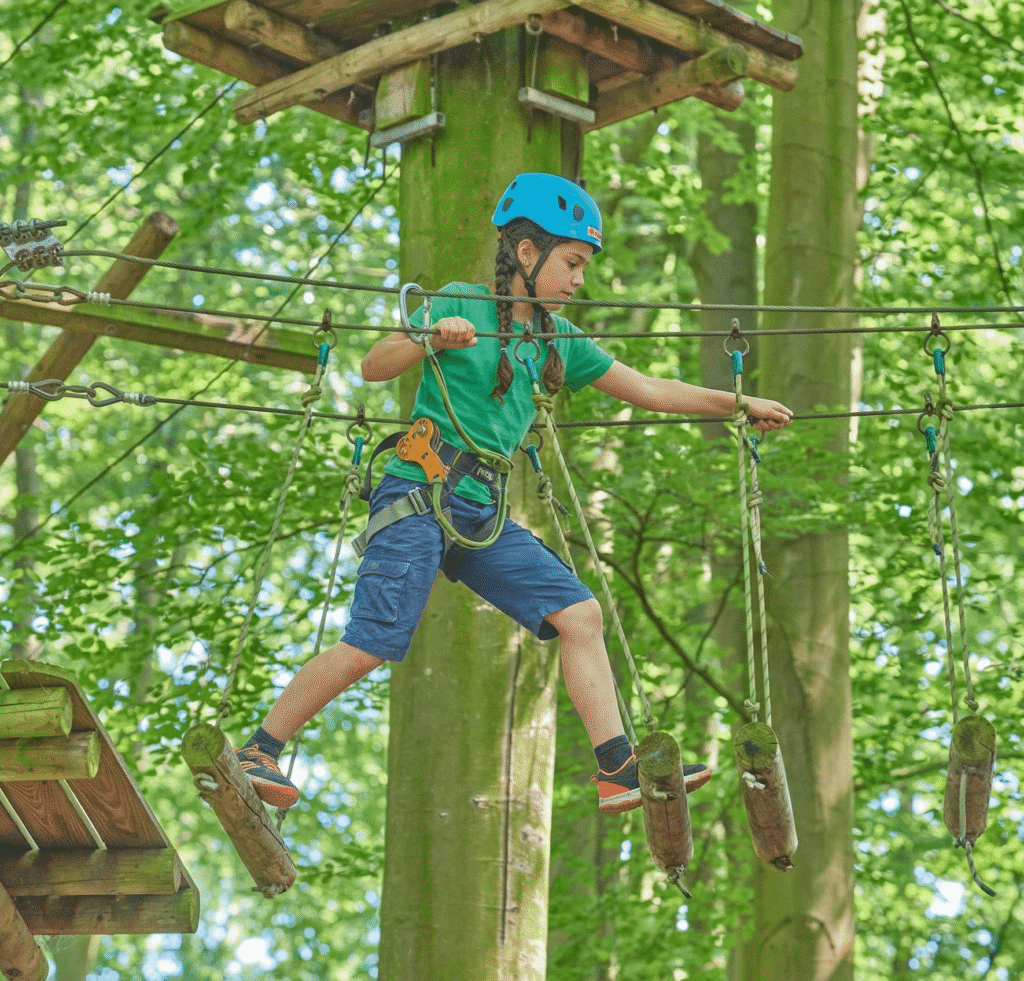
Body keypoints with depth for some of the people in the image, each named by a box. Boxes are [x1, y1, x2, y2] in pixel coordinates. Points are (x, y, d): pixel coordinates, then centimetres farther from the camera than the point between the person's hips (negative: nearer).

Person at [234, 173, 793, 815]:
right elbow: (374, 367, -8)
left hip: (484, 514, 7)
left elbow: (646, 389, 18)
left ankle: (618, 771, -3)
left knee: (580, 614, -5)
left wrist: (738, 404, 14)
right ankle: (259, 751, 1)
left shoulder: (559, 340, 15)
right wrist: (431, 341, -26)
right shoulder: (462, 304, -3)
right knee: (373, 646, -13)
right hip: (420, 495, -7)